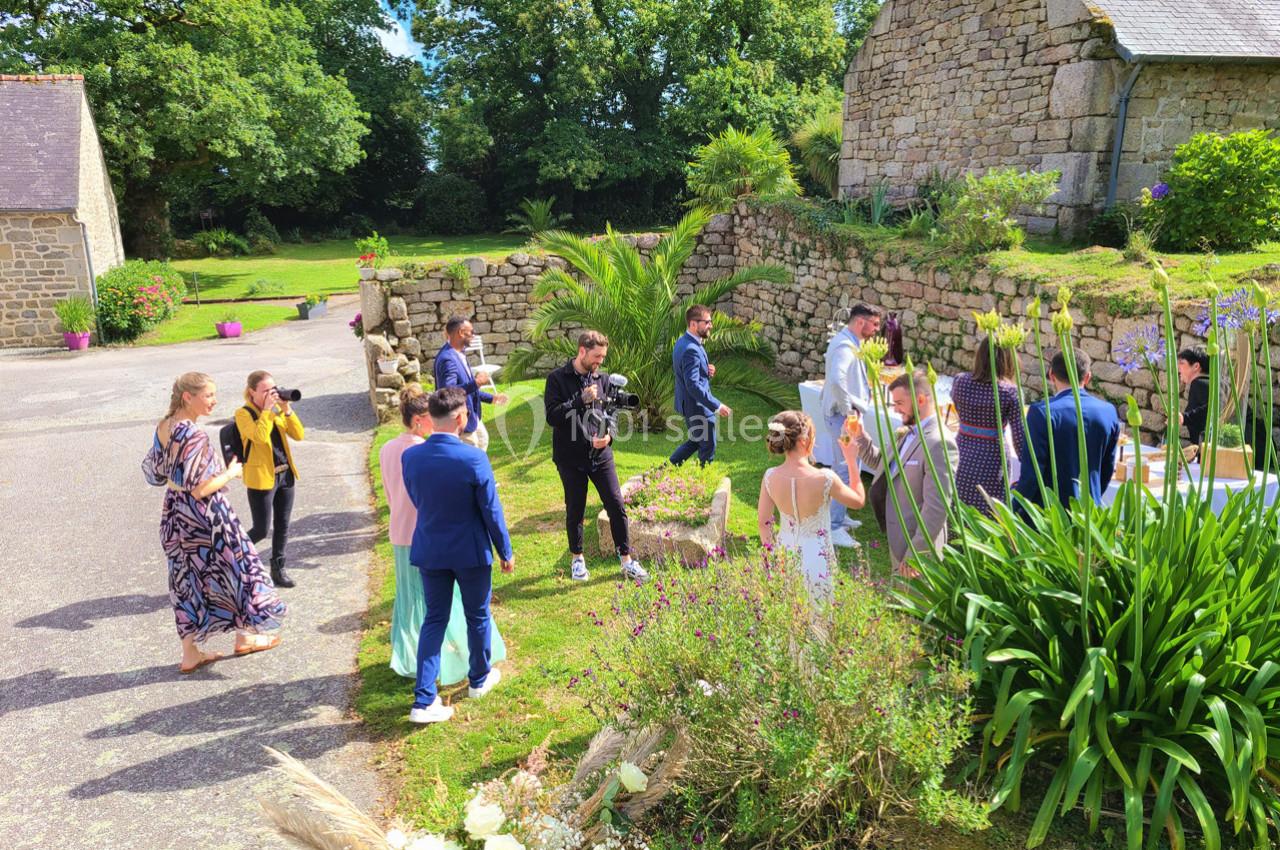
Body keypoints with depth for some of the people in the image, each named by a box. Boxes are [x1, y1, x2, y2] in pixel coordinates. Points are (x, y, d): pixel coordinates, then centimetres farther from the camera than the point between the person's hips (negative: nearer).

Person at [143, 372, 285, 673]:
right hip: (203, 516, -8)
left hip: (174, 514, 8)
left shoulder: (163, 427, 2)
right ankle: (245, 637, 27)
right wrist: (231, 473, -12)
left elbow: (154, 472, 12)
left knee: (187, 580, 15)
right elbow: (199, 490, -26)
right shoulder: (193, 436, -26)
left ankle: (190, 654, 22)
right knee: (235, 567, 11)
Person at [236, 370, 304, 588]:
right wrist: (267, 409, -21)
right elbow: (260, 436, -27)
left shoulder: (278, 409, 8)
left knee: (282, 526, 11)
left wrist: (286, 409, -10)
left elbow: (298, 434, -1)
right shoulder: (243, 414, -10)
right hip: (261, 478, -6)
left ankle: (278, 569, 23)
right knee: (261, 530, -1)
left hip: (285, 474, 6)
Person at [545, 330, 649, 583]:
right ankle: (577, 558, 30)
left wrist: (608, 435, -7)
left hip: (601, 455, 3)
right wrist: (581, 399, -22)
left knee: (616, 506, 1)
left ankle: (626, 560, 13)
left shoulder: (602, 379, 5)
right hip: (571, 458, -3)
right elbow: (552, 416, -15)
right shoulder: (558, 379, -7)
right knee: (575, 511, 10)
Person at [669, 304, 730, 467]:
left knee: (695, 441, 25)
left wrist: (707, 370, -1)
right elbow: (693, 386, -30)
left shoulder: (682, 342, 6)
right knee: (708, 447, 6)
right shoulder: (691, 350, -26)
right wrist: (717, 406, -26)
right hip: (698, 407, -10)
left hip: (689, 404, 10)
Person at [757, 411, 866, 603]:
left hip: (785, 550, 4)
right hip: (816, 556, -4)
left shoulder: (770, 477, -14)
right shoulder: (825, 478, -25)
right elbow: (858, 501, -5)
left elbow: (763, 523, -2)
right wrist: (851, 461, 1)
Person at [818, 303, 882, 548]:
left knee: (841, 468, 20)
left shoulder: (846, 342, 11)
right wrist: (847, 408, -26)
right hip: (843, 416, -11)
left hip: (840, 415, 11)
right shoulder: (845, 347, -22)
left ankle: (837, 516, 33)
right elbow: (837, 380, -40)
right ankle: (833, 527, -6)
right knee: (849, 470, -9)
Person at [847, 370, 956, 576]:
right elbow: (880, 462, 18)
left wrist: (915, 554, -25)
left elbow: (936, 508, -27)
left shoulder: (938, 443, -25)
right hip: (899, 540, 9)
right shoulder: (909, 433, 6)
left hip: (916, 544, -9)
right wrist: (859, 437, 2)